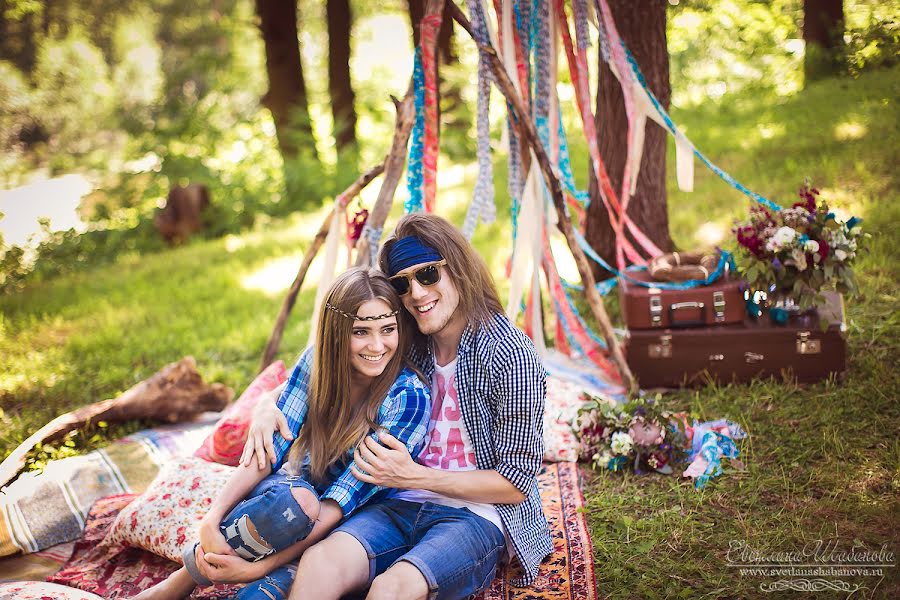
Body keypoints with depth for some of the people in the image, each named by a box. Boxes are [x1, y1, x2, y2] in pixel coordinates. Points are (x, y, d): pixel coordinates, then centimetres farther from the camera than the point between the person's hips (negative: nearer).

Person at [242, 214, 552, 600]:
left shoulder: (510, 355, -11)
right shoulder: (409, 345, 7)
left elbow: (515, 484, -9)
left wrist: (414, 476, -16)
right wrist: (270, 407, 0)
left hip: (479, 515, -4)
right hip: (405, 506, 5)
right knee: (319, 562, -30)